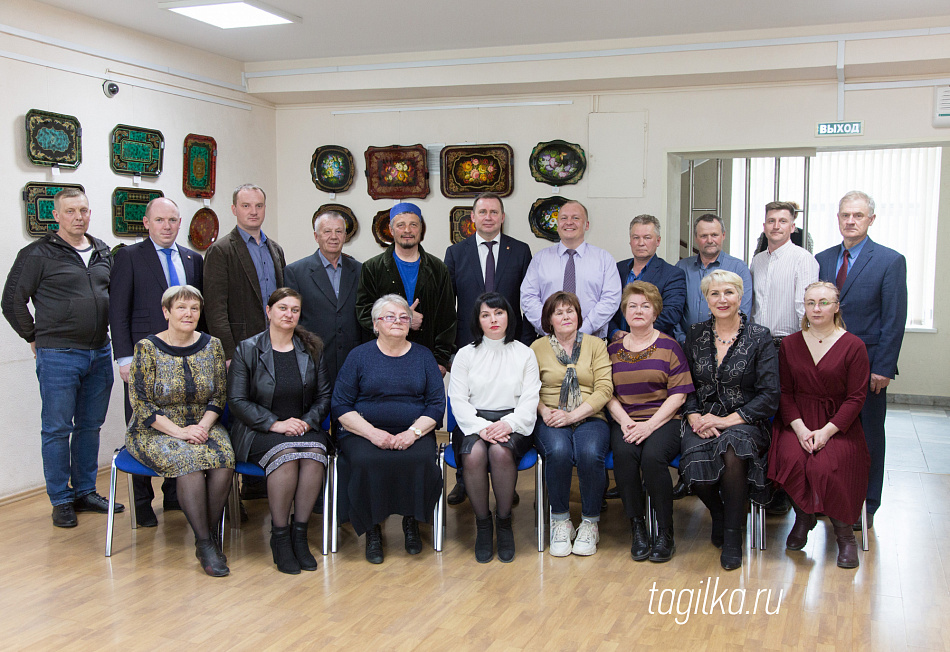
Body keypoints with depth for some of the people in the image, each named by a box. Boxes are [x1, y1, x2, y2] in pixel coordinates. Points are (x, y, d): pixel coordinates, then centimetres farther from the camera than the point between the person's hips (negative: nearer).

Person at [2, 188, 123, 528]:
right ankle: (61, 500, 12)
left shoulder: (103, 252, 10)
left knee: (90, 426, 13)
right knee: (57, 429, 2)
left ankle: (85, 492, 24)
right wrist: (36, 337, 0)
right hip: (58, 356, -5)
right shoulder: (37, 254, -7)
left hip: (100, 353, 5)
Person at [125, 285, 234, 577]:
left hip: (203, 426, 3)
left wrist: (203, 426, -12)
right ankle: (204, 543, -22)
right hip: (156, 431, -3)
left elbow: (219, 396, 7)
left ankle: (211, 533, -12)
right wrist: (179, 432, -18)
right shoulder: (147, 348, -5)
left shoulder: (212, 346, 5)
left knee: (223, 460, -29)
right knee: (189, 462, -33)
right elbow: (141, 403, -9)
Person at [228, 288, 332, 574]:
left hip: (304, 428, 3)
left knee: (315, 454, -32)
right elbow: (237, 400, -3)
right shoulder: (247, 350, 3)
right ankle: (279, 537, -19)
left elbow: (325, 395, 11)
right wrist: (275, 424, -15)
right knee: (286, 455, -34)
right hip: (259, 432, -2)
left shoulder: (312, 349, 11)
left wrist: (307, 421, -9)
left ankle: (300, 533, -20)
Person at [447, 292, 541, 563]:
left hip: (512, 423, 0)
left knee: (500, 452, -34)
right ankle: (482, 524, -14)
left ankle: (504, 521, -14)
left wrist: (508, 424, -17)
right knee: (474, 454, -33)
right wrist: (481, 427, -16)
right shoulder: (465, 354, 11)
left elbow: (530, 399, 2)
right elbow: (458, 400, 2)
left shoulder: (525, 354, 11)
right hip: (473, 423, 1)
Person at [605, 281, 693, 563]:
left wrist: (649, 424, -13)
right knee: (624, 453, -31)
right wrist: (624, 420, -9)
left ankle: (665, 534, -15)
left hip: (663, 420, -2)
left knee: (652, 456, -32)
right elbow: (608, 395, 11)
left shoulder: (668, 346, 6)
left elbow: (678, 395, -1)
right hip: (625, 421, 2)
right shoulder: (613, 349, 16)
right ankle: (637, 529, -16)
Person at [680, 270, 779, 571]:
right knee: (696, 467, -29)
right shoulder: (695, 334, 10)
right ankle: (719, 515, 7)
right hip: (703, 420, 2)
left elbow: (769, 396, -6)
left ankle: (733, 535, -16)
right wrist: (695, 417, -9)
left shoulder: (759, 337, -1)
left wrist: (727, 420, -15)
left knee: (732, 448, -37)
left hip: (745, 422, -2)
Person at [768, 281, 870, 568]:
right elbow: (785, 393, 6)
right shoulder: (790, 344, 9)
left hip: (839, 426, -2)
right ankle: (803, 518, -2)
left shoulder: (853, 346, -1)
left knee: (823, 466, -29)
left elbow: (856, 398, -3)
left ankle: (845, 535, -6)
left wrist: (826, 431, -15)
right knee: (792, 459, -29)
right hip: (797, 422, 2)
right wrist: (800, 428, -10)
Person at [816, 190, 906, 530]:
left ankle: (865, 505, 18)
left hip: (867, 364, -4)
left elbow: (894, 320, -8)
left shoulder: (890, 261, -5)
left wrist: (883, 368, -13)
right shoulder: (822, 260, 8)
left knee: (868, 435, 7)